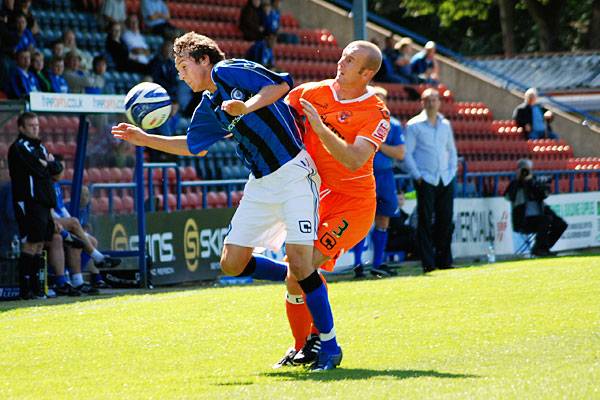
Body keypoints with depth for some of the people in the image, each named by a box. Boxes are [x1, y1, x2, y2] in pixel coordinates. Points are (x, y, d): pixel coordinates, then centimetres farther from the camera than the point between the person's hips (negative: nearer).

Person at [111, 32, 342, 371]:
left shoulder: (230, 72, -6)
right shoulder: (208, 109, 17)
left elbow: (282, 84, -16)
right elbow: (192, 146, 32)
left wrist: (248, 106, -27)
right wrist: (144, 139, 27)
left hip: (293, 173, -9)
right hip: (260, 184, 9)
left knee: (299, 262, -17)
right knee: (232, 264, 3)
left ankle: (329, 345, -6)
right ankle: (300, 281, 18)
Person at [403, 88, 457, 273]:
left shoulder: (445, 124, 14)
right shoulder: (414, 125, -1)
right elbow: (407, 154, -3)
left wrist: (452, 172, 11)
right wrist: (417, 176, -9)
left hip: (445, 180, 5)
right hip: (425, 180, -5)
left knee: (445, 220, 4)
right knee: (425, 221, -7)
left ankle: (444, 260, 12)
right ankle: (428, 262, -6)